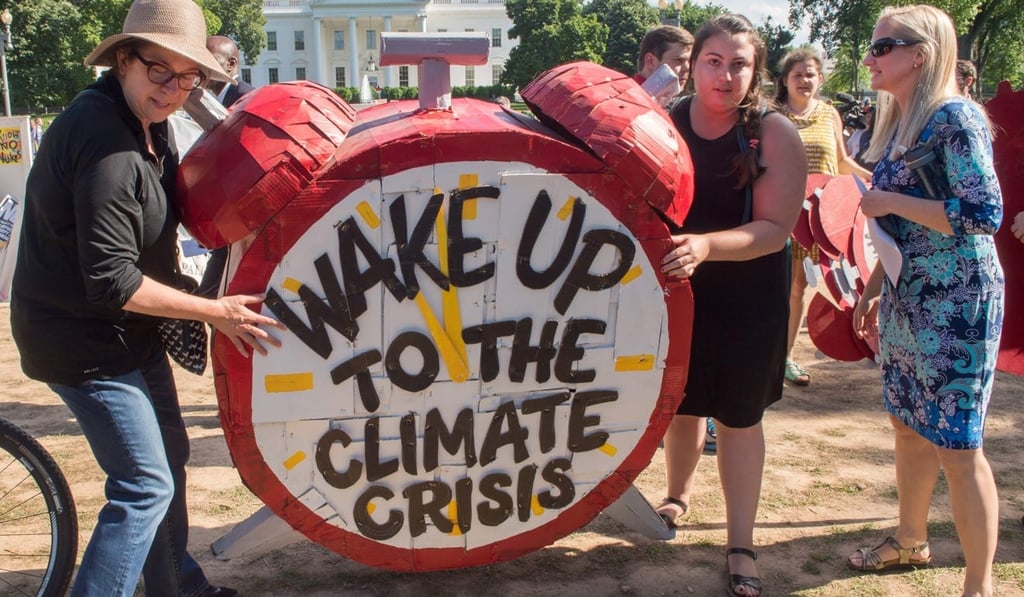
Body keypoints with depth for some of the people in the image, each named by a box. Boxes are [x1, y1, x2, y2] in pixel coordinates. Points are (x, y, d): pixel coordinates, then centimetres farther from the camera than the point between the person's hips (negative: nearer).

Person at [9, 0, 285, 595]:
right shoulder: (107, 146, -27)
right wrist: (215, 312, -21)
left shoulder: (145, 121, 3)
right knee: (145, 485, -6)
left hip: (127, 330, 10)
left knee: (169, 454, 21)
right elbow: (110, 282, -28)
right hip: (85, 341, -10)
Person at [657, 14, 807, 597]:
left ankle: (742, 546, 20)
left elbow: (774, 228, -21)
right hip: (678, 290, 3)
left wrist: (705, 245, -36)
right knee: (682, 403, 18)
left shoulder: (776, 135, -14)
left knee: (739, 417, 7)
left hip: (748, 297, -2)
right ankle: (679, 494, 46)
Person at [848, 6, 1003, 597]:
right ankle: (912, 541, 36)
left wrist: (888, 200, -20)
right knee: (909, 425, 18)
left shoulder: (956, 117, -15)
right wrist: (874, 287, 18)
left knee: (957, 445, -3)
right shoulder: (899, 123, 11)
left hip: (957, 304, -8)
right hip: (907, 300, 9)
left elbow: (984, 214, -23)